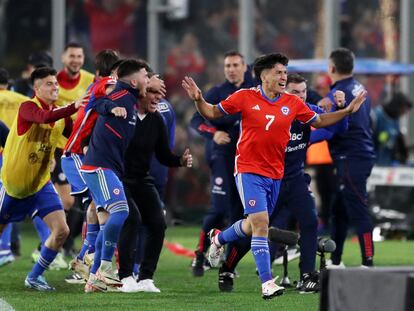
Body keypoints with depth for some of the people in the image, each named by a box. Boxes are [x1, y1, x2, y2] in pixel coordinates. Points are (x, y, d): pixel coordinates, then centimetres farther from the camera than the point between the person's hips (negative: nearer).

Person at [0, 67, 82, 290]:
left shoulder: (61, 114, 2)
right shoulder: (27, 108, -18)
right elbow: (44, 117, -39)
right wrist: (74, 107, -46)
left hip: (40, 184, 5)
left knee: (61, 231, -9)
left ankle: (34, 277, 8)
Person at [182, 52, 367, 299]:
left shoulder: (293, 103, 1)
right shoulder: (245, 98, -7)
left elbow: (319, 121, 14)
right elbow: (212, 113, 2)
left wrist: (349, 110, 4)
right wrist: (199, 100, -18)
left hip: (275, 174, 5)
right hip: (249, 170, -5)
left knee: (253, 226, 17)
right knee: (261, 223, -16)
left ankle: (219, 238, 49)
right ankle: (267, 283, -16)